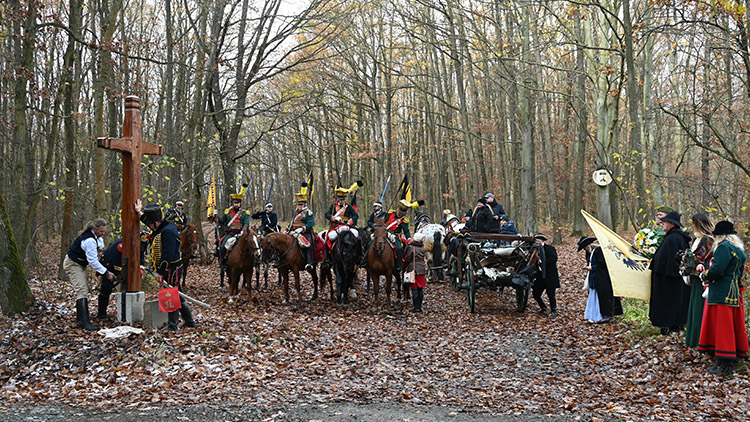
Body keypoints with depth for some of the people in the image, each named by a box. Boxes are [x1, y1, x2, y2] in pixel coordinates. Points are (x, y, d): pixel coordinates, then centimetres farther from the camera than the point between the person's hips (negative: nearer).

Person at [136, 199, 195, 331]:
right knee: (177, 295, 17)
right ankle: (189, 321, 27)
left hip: (171, 270, -11)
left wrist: (160, 272, -25)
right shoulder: (161, 228, 11)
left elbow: (167, 255, -26)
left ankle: (172, 326, 5)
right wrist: (140, 213, 39)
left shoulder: (168, 231, -21)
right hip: (170, 269, 11)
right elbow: (149, 221, 36)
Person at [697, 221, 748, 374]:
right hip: (734, 291, 10)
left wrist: (704, 276, -3)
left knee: (722, 326, -7)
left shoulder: (724, 247, -15)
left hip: (722, 295, -10)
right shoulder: (739, 249, 16)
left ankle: (724, 363, -6)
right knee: (733, 325, 13)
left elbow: (717, 270, -23)